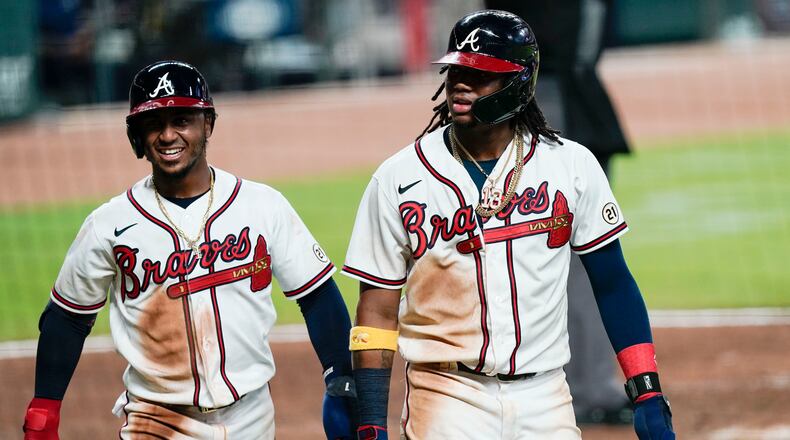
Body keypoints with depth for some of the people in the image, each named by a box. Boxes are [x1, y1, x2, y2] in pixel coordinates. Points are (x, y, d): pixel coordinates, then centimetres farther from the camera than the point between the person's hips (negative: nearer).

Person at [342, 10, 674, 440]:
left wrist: (648, 394, -1)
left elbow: (612, 284, 6)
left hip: (545, 400, 2)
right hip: (447, 399, -1)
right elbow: (377, 312, 0)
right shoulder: (398, 179, -2)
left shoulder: (571, 165, 2)